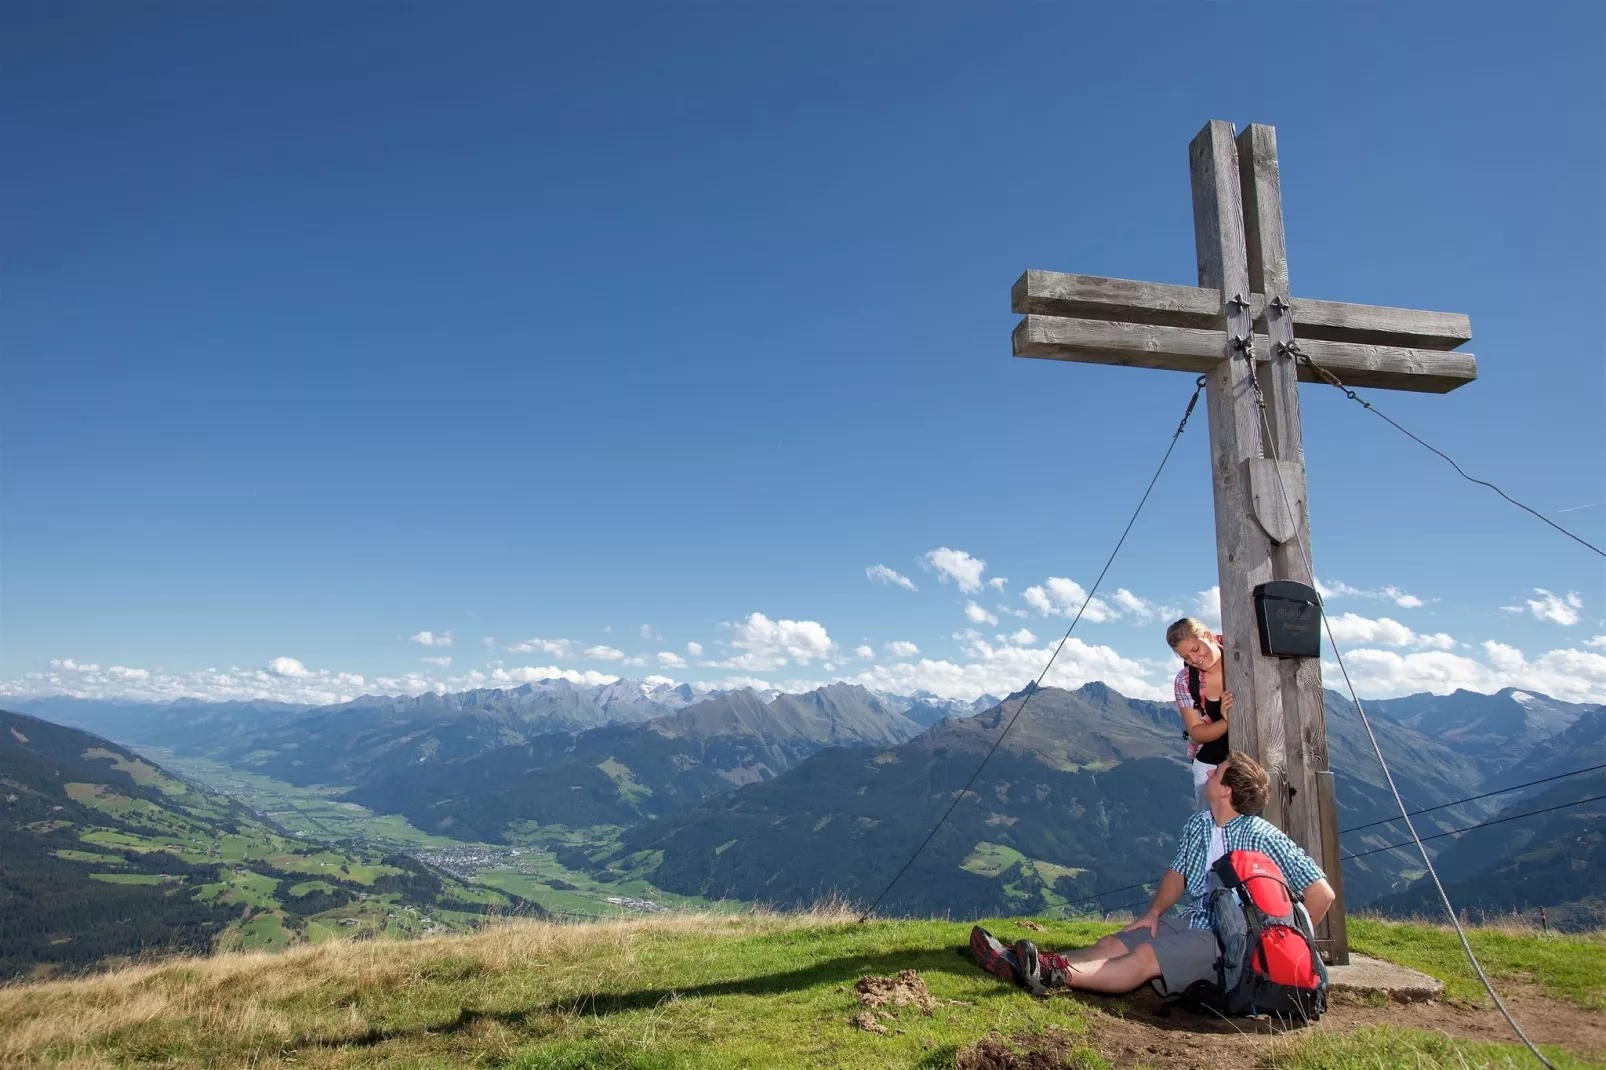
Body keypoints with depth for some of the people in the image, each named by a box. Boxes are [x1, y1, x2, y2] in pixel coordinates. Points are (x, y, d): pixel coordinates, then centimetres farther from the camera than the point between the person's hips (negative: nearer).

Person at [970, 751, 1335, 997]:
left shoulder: (1261, 836, -15)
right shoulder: (1197, 826, 8)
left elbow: (1322, 893, -14)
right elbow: (1178, 873, 20)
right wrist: (1154, 912, 4)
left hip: (1230, 941, -7)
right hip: (1191, 924, 7)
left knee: (1145, 957, -29)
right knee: (1111, 946, -12)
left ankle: (1055, 973, -50)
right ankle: (1020, 964, -27)